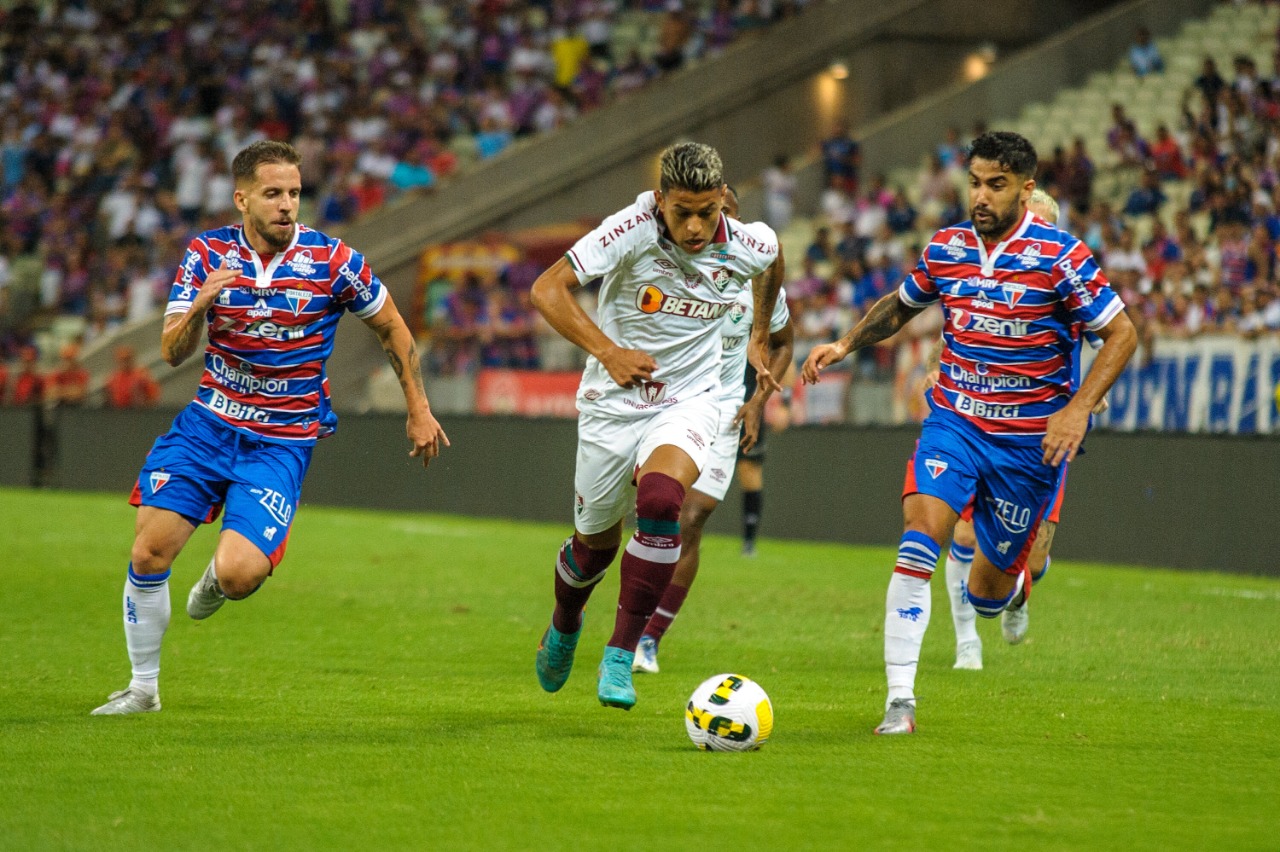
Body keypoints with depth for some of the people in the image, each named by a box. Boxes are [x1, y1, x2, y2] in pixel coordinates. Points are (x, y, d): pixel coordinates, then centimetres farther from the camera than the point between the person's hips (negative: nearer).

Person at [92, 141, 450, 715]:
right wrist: (201, 305, -28)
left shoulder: (332, 260, -9)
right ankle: (143, 687, 11)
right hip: (209, 424, 2)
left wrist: (419, 409, 8)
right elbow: (172, 352, -8)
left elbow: (392, 328, 6)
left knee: (238, 574, -20)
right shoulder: (207, 254, -3)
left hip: (282, 441, -2)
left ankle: (217, 580, 20)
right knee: (149, 552, -9)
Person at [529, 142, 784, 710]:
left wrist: (759, 338, 20)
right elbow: (547, 289, -21)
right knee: (595, 539, 12)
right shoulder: (633, 230, -22)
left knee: (659, 497, -29)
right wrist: (607, 351, -28)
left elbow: (773, 261, 15)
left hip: (689, 400, 0)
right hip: (614, 402, 0)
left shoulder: (747, 246, -12)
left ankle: (621, 657, -21)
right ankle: (564, 628, 47)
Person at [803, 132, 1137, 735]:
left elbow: (1121, 335, -7)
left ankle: (1019, 580, 48)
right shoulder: (945, 248, 0)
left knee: (987, 595, 7)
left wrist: (1078, 408, -18)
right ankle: (899, 702, -21)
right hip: (954, 421, 2)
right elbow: (899, 306, 20)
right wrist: (845, 344, 5)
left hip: (1029, 441, -2)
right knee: (920, 535, -24)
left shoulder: (1059, 256, -12)